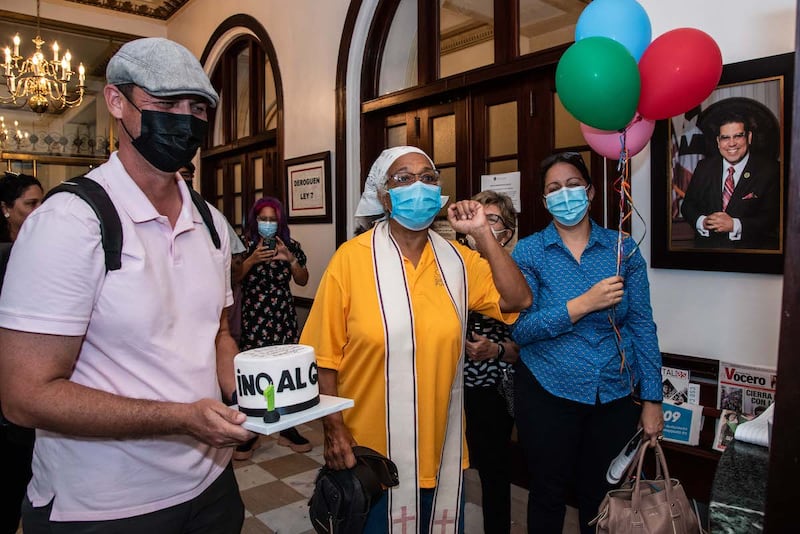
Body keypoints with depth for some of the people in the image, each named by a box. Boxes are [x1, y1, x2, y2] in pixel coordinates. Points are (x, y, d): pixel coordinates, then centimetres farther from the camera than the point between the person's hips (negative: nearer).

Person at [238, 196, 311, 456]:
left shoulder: (290, 246, 8)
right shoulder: (246, 246, 2)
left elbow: (303, 281, 8)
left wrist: (290, 259, -7)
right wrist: (252, 259, -17)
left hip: (284, 318, 2)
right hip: (253, 319, -2)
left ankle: (287, 430, 19)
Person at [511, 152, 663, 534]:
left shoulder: (622, 248, 0)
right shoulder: (528, 252, -5)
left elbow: (642, 326, 1)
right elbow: (520, 329, -14)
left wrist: (652, 400, -1)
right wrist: (584, 304, -24)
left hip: (615, 395, 2)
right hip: (547, 392, -1)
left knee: (601, 497, 17)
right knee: (548, 495, 15)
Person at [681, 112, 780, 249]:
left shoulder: (770, 170, 2)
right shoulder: (704, 167, 12)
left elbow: (773, 217, -5)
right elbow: (687, 205, 11)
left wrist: (735, 225, -17)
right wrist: (702, 222, -9)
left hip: (752, 248, -3)